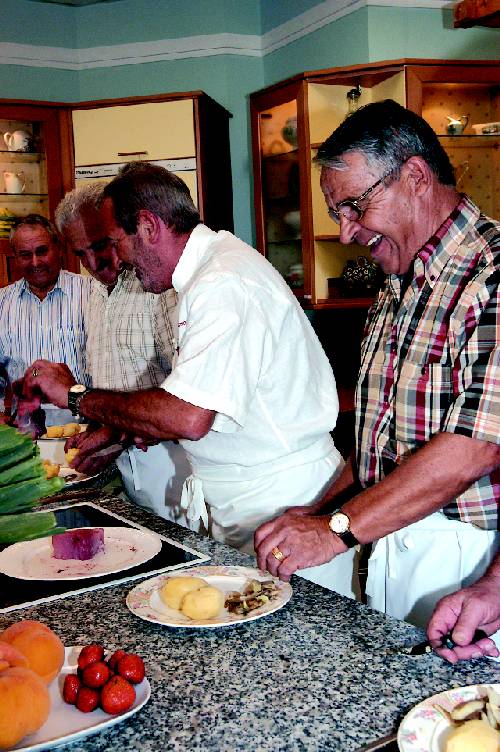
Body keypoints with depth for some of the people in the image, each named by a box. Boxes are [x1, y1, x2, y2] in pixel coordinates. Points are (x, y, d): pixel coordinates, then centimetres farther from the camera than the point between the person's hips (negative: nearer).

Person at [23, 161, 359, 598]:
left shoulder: (223, 284, -21)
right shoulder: (214, 269, 13)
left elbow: (189, 418, -31)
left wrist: (76, 395, -18)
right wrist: (123, 434, 11)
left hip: (281, 510, -10)